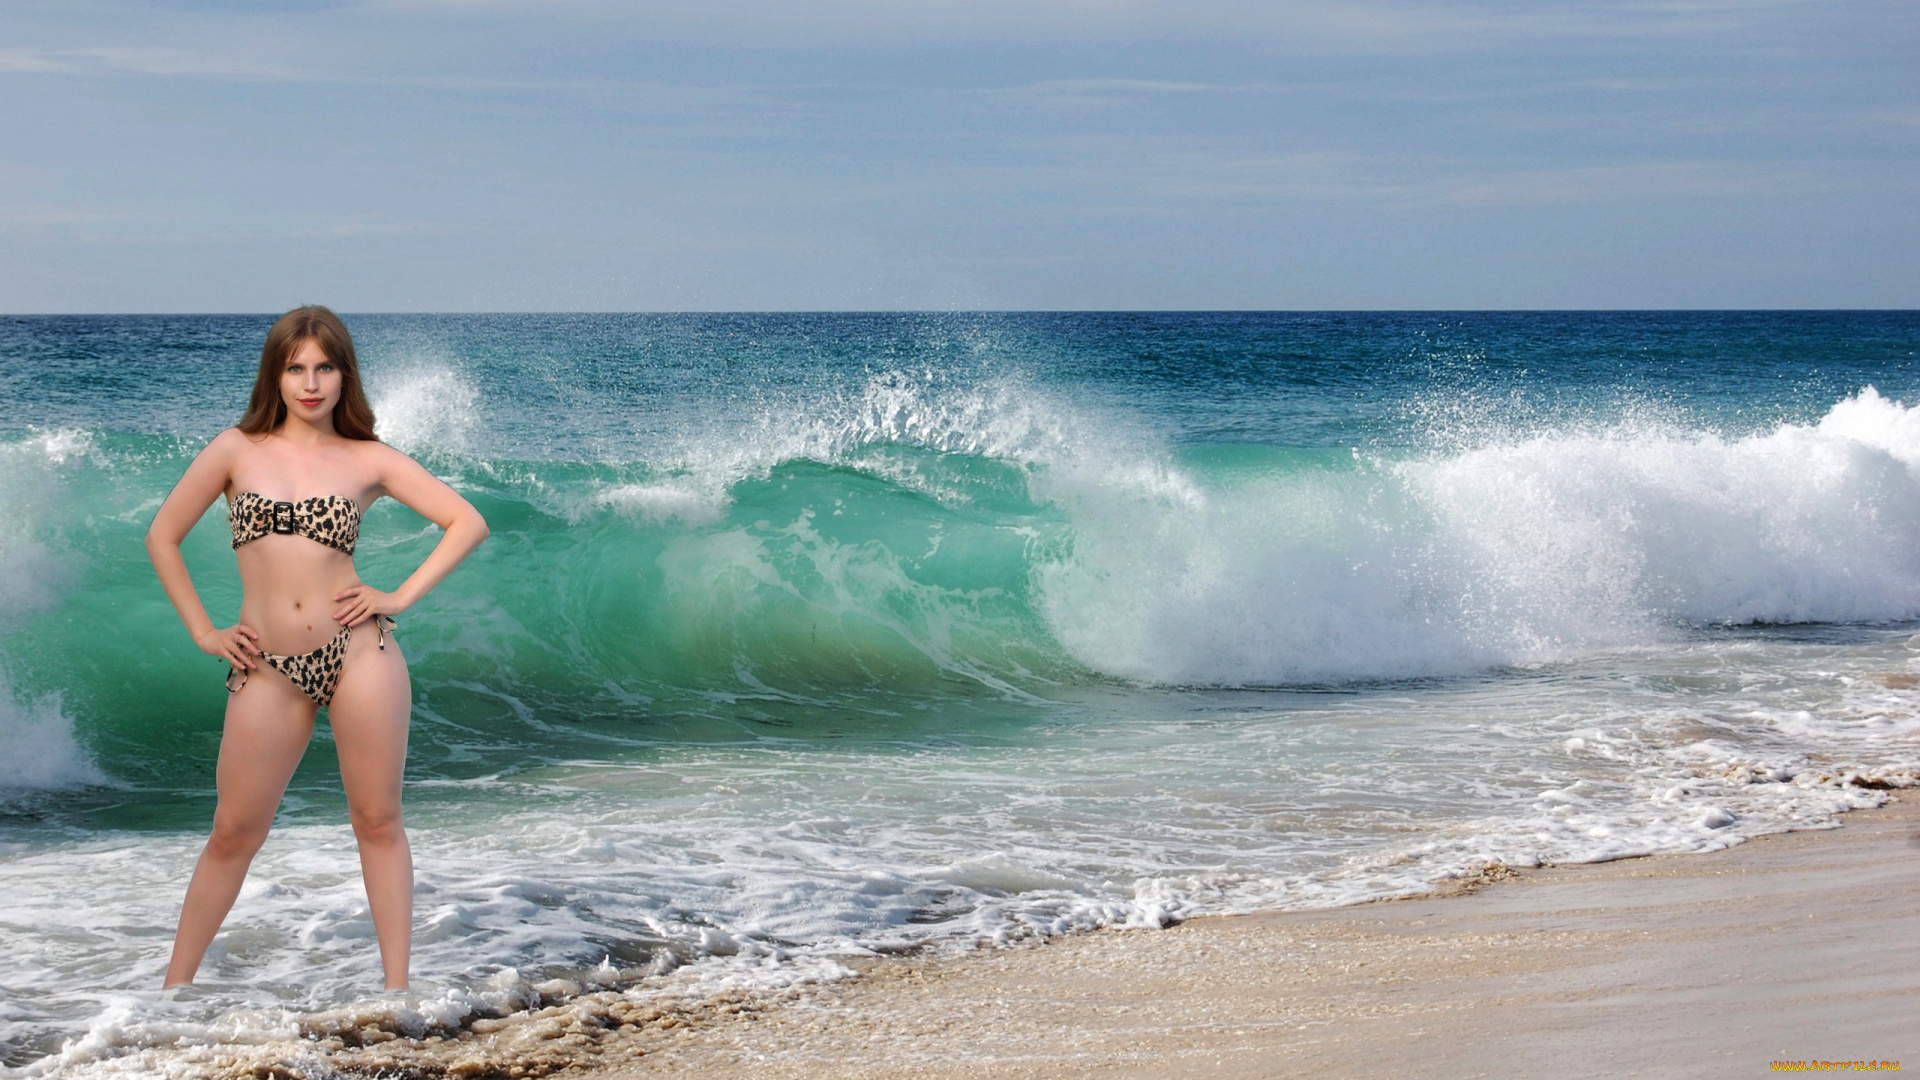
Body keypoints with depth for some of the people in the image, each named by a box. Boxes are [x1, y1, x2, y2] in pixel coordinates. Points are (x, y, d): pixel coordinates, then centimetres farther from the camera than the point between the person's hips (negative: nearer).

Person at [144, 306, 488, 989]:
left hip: (359, 651, -1)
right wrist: (203, 632, 6)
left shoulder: (369, 459, 5)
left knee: (378, 821, 3)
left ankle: (397, 981, 9)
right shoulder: (237, 450, 6)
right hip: (268, 669, 1)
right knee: (234, 832, 6)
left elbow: (468, 523, 5)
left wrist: (402, 598, -3)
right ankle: (176, 978, 19)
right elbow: (162, 537, 11)